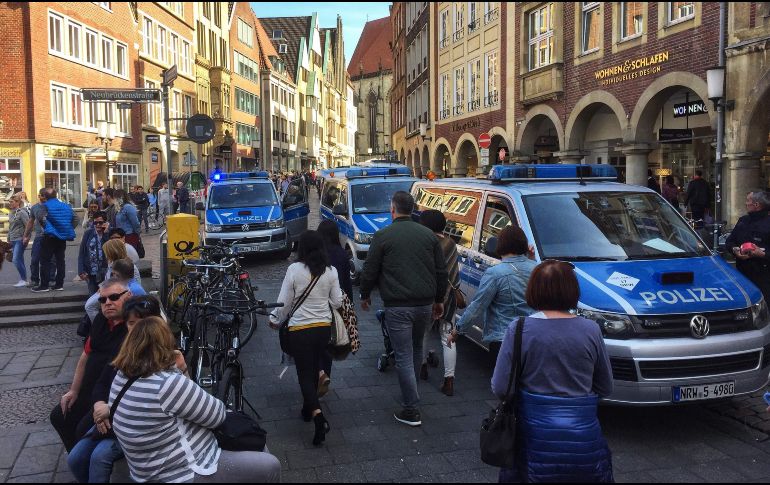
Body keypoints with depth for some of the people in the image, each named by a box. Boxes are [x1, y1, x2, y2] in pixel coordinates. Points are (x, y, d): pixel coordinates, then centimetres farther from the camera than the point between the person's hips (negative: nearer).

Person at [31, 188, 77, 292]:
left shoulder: (45, 206, -6)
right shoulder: (66, 206, 9)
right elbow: (75, 219, 9)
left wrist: (45, 228, -5)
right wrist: (68, 230, 13)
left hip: (50, 236, -5)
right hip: (63, 237, 5)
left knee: (45, 261, 0)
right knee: (60, 260, 8)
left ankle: (44, 285, -1)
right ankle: (59, 284, 9)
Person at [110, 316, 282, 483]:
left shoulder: (122, 377, 0)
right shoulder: (167, 385, -28)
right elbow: (217, 415, -14)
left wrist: (180, 370, 0)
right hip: (184, 474, -10)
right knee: (270, 466, 1)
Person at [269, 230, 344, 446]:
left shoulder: (295, 269, -14)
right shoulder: (331, 271, -4)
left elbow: (284, 302, -8)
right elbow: (337, 302, 2)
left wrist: (275, 320, 11)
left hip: (300, 329, -4)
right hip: (324, 327, 4)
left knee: (305, 373, 2)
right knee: (314, 369, 22)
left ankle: (318, 415, -16)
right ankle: (308, 409, 36)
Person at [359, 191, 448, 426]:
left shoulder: (383, 236, -6)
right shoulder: (429, 235, 7)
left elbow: (370, 271, -2)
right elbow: (441, 271, 10)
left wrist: (365, 296, 16)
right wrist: (439, 299, 22)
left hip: (397, 306, -5)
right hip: (425, 304, 5)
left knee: (404, 357, 0)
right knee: (416, 349, 24)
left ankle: (412, 410, 2)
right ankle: (410, 393, 40)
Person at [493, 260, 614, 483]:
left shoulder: (519, 329, -11)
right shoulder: (591, 330, -5)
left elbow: (500, 388, -8)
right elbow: (605, 387, 5)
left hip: (536, 440, -1)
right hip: (585, 437, 2)